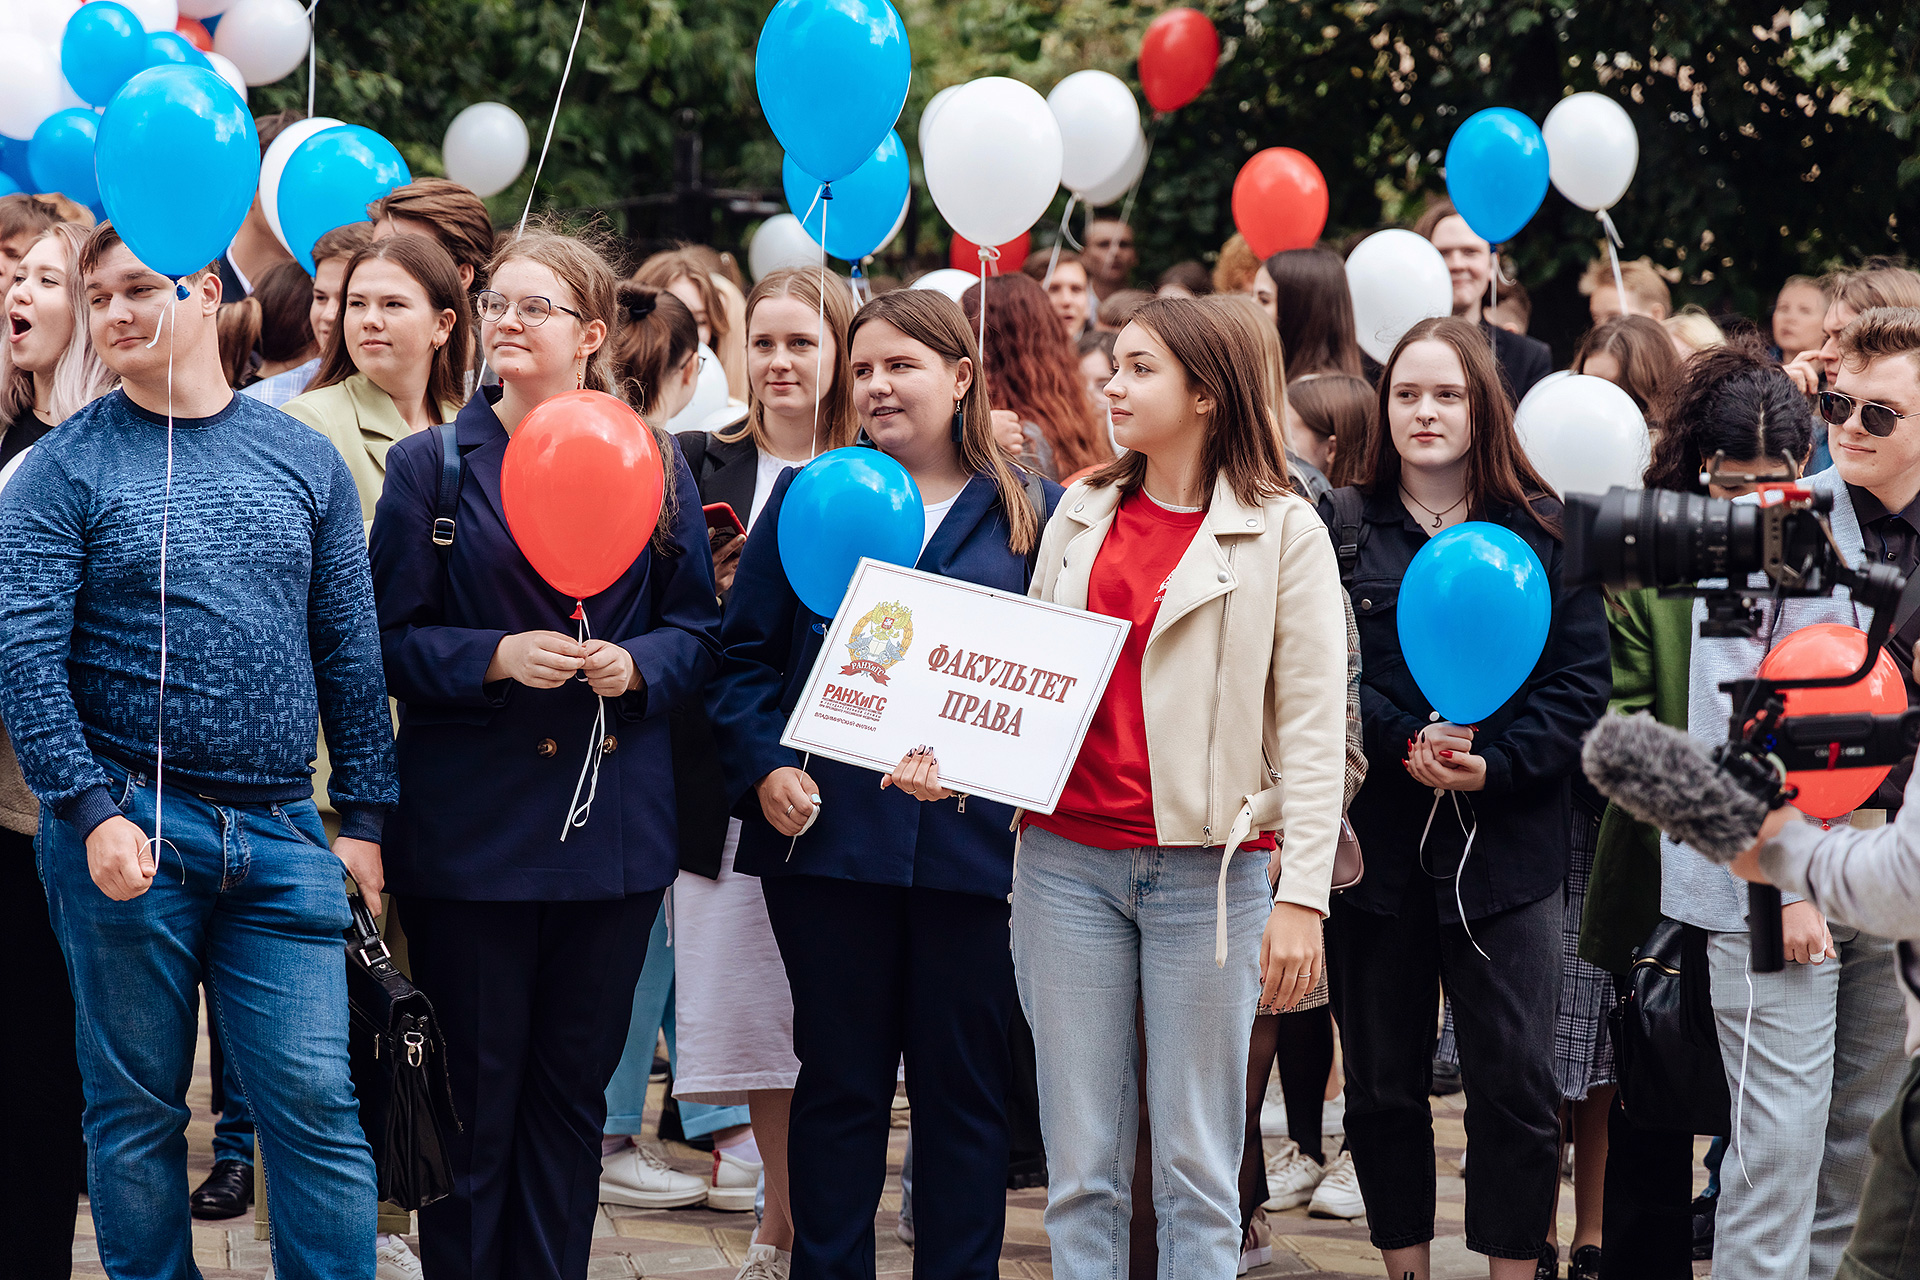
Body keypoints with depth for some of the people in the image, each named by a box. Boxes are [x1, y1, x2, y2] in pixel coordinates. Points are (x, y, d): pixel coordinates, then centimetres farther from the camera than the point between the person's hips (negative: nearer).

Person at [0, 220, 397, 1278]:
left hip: (281, 835, 2)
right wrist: (93, 811, -15)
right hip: (127, 834, -2)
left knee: (317, 1104, -3)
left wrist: (364, 815, 7)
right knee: (136, 1110, 5)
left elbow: (350, 652, 12)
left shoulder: (304, 462, 10)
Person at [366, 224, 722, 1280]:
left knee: (574, 1088, 9)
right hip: (470, 825, -2)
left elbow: (699, 628, 10)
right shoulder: (430, 464, 1)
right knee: (472, 1093, 1)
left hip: (614, 823, 2)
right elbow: (391, 640, -2)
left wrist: (636, 665, -10)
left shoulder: (653, 468, 7)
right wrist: (497, 658, -17)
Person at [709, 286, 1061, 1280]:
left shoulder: (1029, 514, 7)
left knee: (964, 1083, 5)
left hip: (971, 844, -1)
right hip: (826, 829, 1)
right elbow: (745, 654, 7)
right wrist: (765, 769, -9)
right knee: (839, 1081, 6)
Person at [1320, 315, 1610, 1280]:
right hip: (1371, 838, 1)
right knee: (1382, 1084, 9)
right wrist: (1405, 746, -17)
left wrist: (1496, 766, -14)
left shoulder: (1541, 532, 4)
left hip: (1505, 839, -1)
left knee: (1517, 1085, -4)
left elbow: (1581, 681, -1)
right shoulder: (1341, 529, 6)